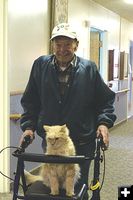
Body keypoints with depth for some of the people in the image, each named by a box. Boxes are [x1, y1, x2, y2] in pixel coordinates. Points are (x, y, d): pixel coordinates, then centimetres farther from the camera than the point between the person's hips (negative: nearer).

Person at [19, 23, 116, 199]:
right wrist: (29, 126, -5)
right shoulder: (41, 65, -2)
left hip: (82, 143, -1)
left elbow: (106, 100, 2)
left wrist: (104, 123, -12)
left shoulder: (89, 68, -5)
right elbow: (30, 100, 5)